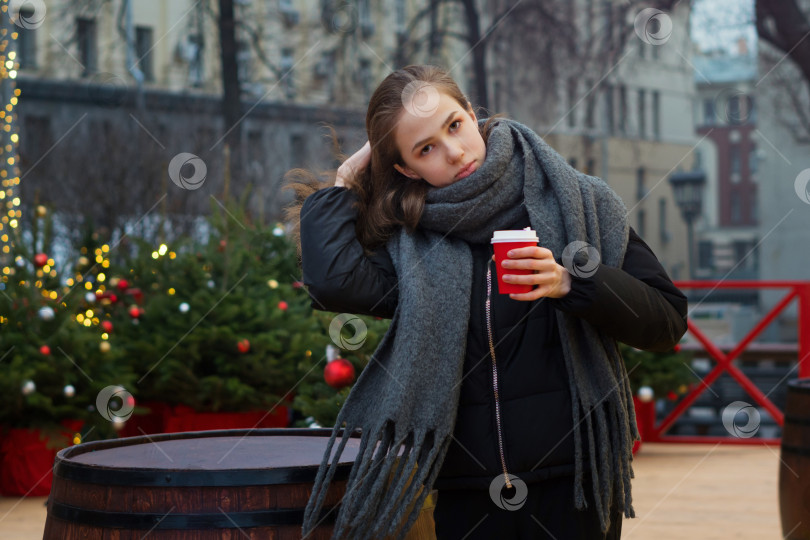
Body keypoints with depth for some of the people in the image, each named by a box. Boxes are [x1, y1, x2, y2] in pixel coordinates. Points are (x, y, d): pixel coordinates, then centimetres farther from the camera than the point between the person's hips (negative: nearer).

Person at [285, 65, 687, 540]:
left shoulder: (576, 203, 0)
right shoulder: (411, 246, 4)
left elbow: (668, 319, -1)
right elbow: (333, 281, -17)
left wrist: (572, 283, -16)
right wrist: (342, 188, 0)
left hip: (574, 483, -1)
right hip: (468, 495, 2)